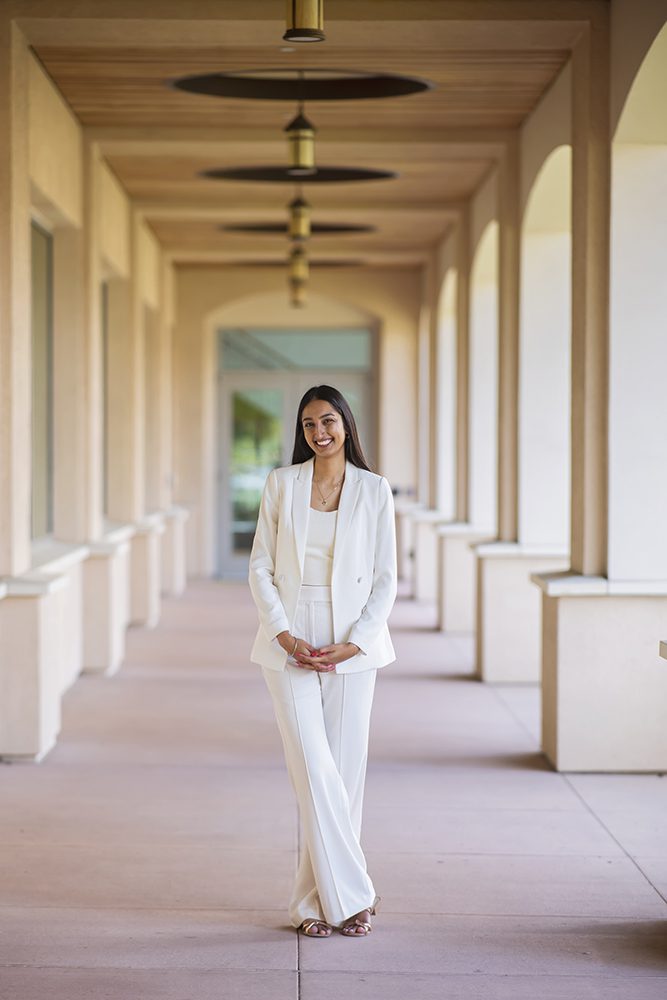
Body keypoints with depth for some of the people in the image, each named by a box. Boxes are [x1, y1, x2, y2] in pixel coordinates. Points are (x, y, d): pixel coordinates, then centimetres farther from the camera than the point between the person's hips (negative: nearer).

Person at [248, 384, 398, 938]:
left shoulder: (374, 490, 2)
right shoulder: (281, 484, 3)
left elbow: (385, 580, 2)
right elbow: (260, 568, 4)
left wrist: (353, 643, -9)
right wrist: (284, 635, -8)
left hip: (352, 646, 1)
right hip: (291, 644, 0)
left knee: (346, 771, 2)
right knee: (315, 771, -7)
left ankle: (317, 897, 14)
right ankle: (349, 895, 0)